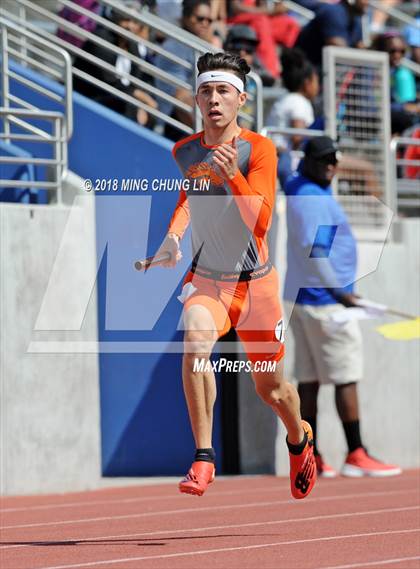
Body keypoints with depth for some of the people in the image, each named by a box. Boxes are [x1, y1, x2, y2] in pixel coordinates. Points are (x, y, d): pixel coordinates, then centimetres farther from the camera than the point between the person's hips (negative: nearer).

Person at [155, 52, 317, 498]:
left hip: (255, 281, -1)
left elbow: (260, 223, -25)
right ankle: (203, 456, -27)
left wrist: (233, 175, -38)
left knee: (271, 390, 11)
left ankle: (299, 439, 46)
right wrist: (173, 236, 6)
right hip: (205, 278, 2)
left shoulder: (259, 149, -14)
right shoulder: (183, 152, -3)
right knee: (196, 341, -31)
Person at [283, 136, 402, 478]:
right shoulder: (314, 198, -17)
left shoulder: (298, 187, 10)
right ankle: (356, 456, -5)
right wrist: (337, 291, -25)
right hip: (325, 302, -10)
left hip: (301, 298, 10)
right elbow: (311, 250, -26)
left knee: (309, 380, 6)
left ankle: (310, 457, 6)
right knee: (346, 379, -6)